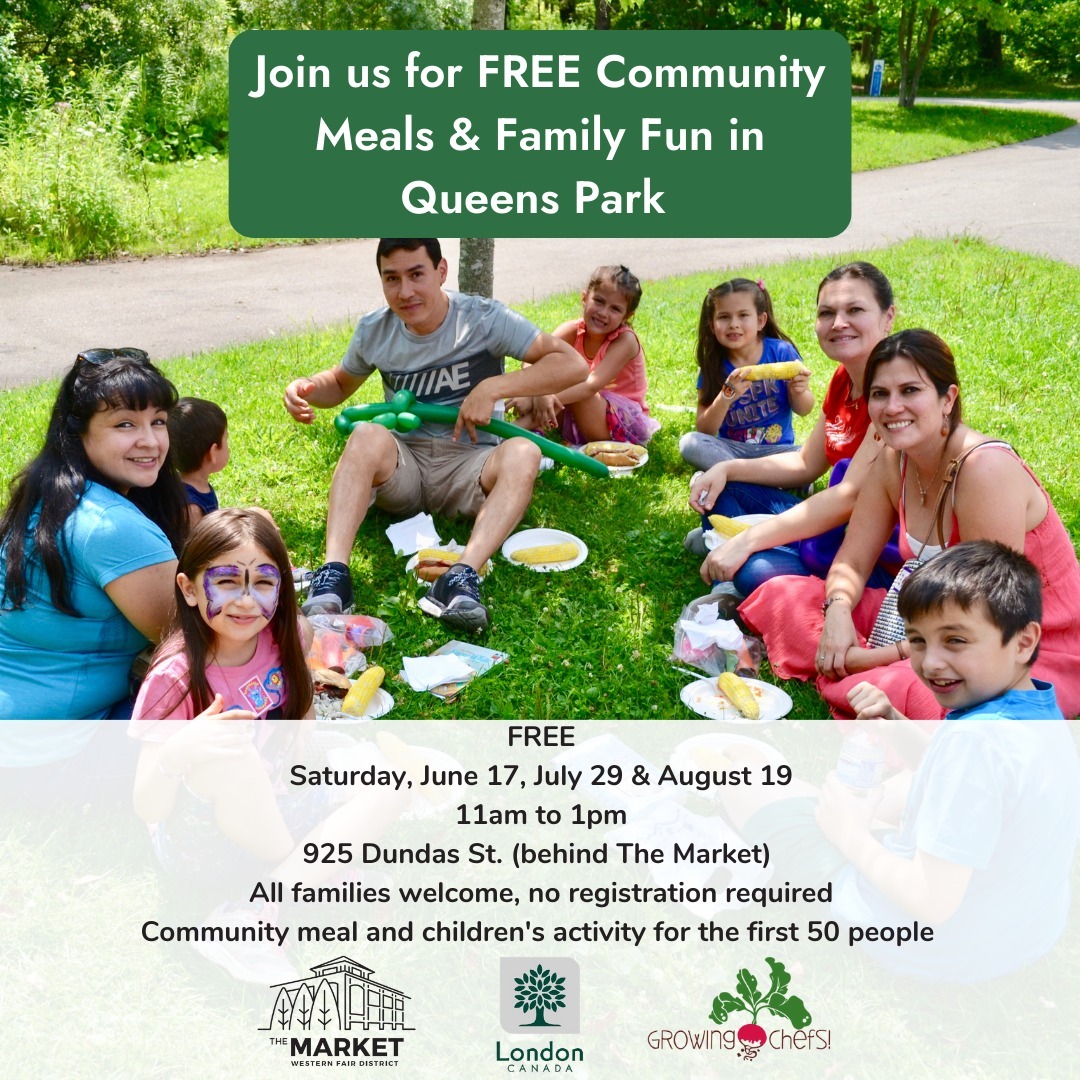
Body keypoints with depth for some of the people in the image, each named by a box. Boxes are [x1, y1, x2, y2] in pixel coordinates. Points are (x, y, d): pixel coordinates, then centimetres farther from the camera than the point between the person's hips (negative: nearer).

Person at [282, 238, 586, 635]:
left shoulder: (484, 319, -9)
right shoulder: (374, 331, 2)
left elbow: (573, 365, -15)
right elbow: (340, 384, 22)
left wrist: (494, 387, -25)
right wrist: (305, 388, -2)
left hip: (469, 465, -1)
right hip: (400, 468, 2)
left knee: (523, 454, -33)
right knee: (368, 436, -32)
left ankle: (461, 577, -48)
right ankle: (333, 573, -44)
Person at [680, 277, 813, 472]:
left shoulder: (781, 352, -7)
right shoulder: (712, 367, -5)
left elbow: (802, 410, 3)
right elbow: (704, 432, -10)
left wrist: (799, 392, -20)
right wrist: (726, 397, -26)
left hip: (776, 448, -1)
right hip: (730, 448, 1)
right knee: (689, 443, -26)